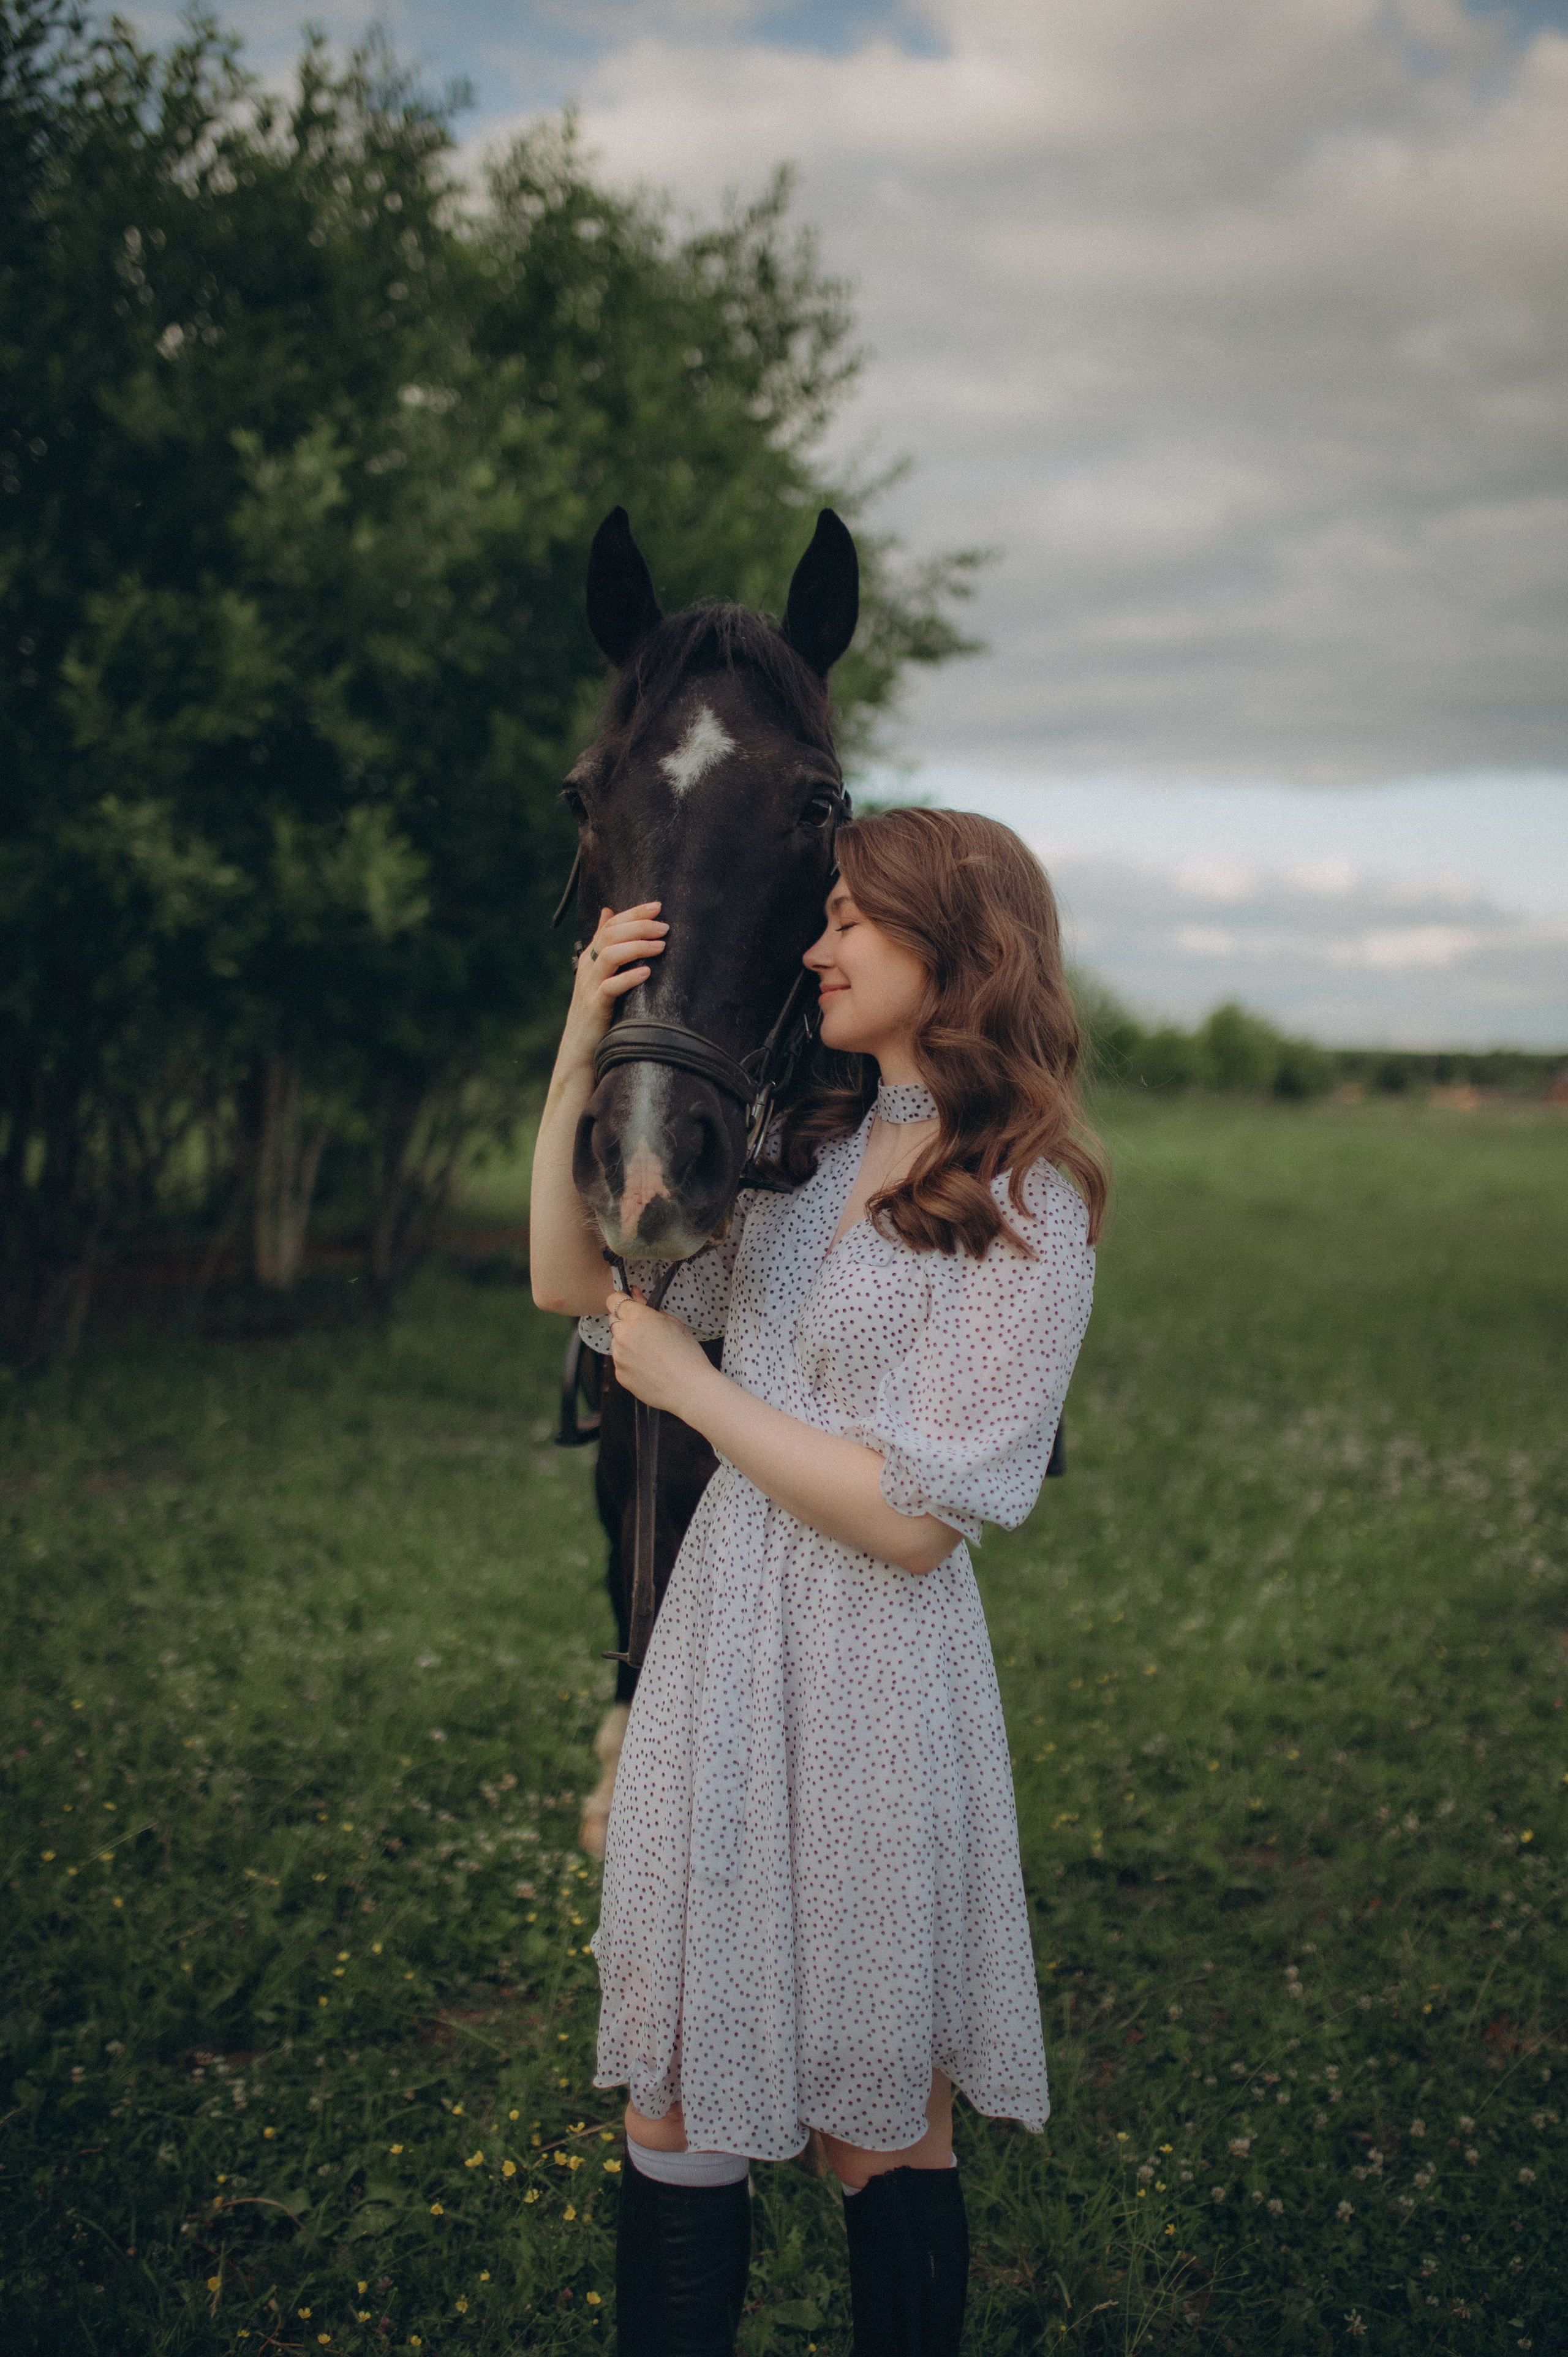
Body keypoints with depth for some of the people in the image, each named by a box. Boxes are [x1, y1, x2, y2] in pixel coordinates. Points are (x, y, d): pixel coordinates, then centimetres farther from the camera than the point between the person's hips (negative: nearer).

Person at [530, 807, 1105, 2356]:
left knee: (882, 2137, 13)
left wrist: (692, 1387, -11)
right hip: (719, 1643, 6)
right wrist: (583, 1044, -5)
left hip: (872, 1679, -6)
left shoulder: (1027, 1212, -13)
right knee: (673, 2111, 16)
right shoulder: (800, 1150, 7)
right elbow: (573, 1281, 5)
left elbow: (913, 1518, -18)